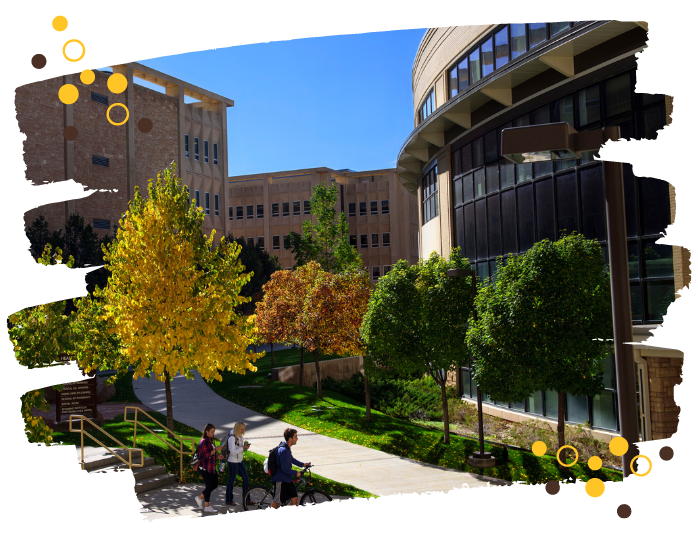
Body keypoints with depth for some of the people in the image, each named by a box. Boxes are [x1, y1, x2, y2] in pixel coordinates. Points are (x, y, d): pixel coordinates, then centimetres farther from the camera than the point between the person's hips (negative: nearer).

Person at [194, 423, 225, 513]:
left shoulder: (210, 441, 14)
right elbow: (206, 454, -23)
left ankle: (200, 497, 24)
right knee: (209, 486, -4)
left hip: (211, 467, 9)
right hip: (205, 468, -9)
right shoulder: (204, 441, -15)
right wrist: (216, 449, -22)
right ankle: (207, 507, 6)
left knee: (215, 484, 10)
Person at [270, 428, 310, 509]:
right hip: (280, 480, -9)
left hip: (287, 479, 9)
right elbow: (285, 469, -24)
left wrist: (302, 464, 22)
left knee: (295, 499, 6)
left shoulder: (287, 448, 7)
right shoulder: (284, 450, -25)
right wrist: (296, 473, -10)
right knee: (277, 501, 4)